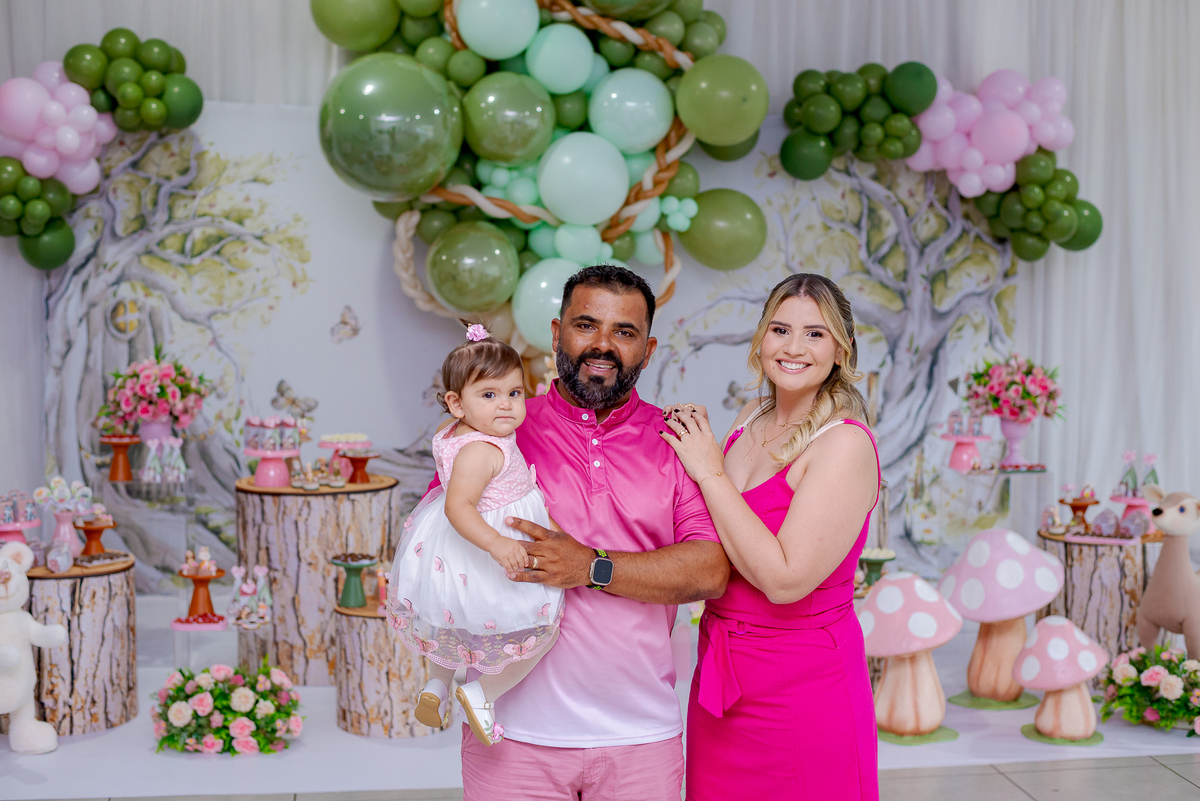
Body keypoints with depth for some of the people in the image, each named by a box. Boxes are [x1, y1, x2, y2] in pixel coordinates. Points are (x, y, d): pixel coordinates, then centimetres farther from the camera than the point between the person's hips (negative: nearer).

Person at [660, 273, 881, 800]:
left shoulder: (846, 444, -17)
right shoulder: (751, 422, 5)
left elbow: (785, 579, -25)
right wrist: (691, 451, 1)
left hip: (803, 684, -6)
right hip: (719, 676, 7)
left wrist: (710, 474, -17)